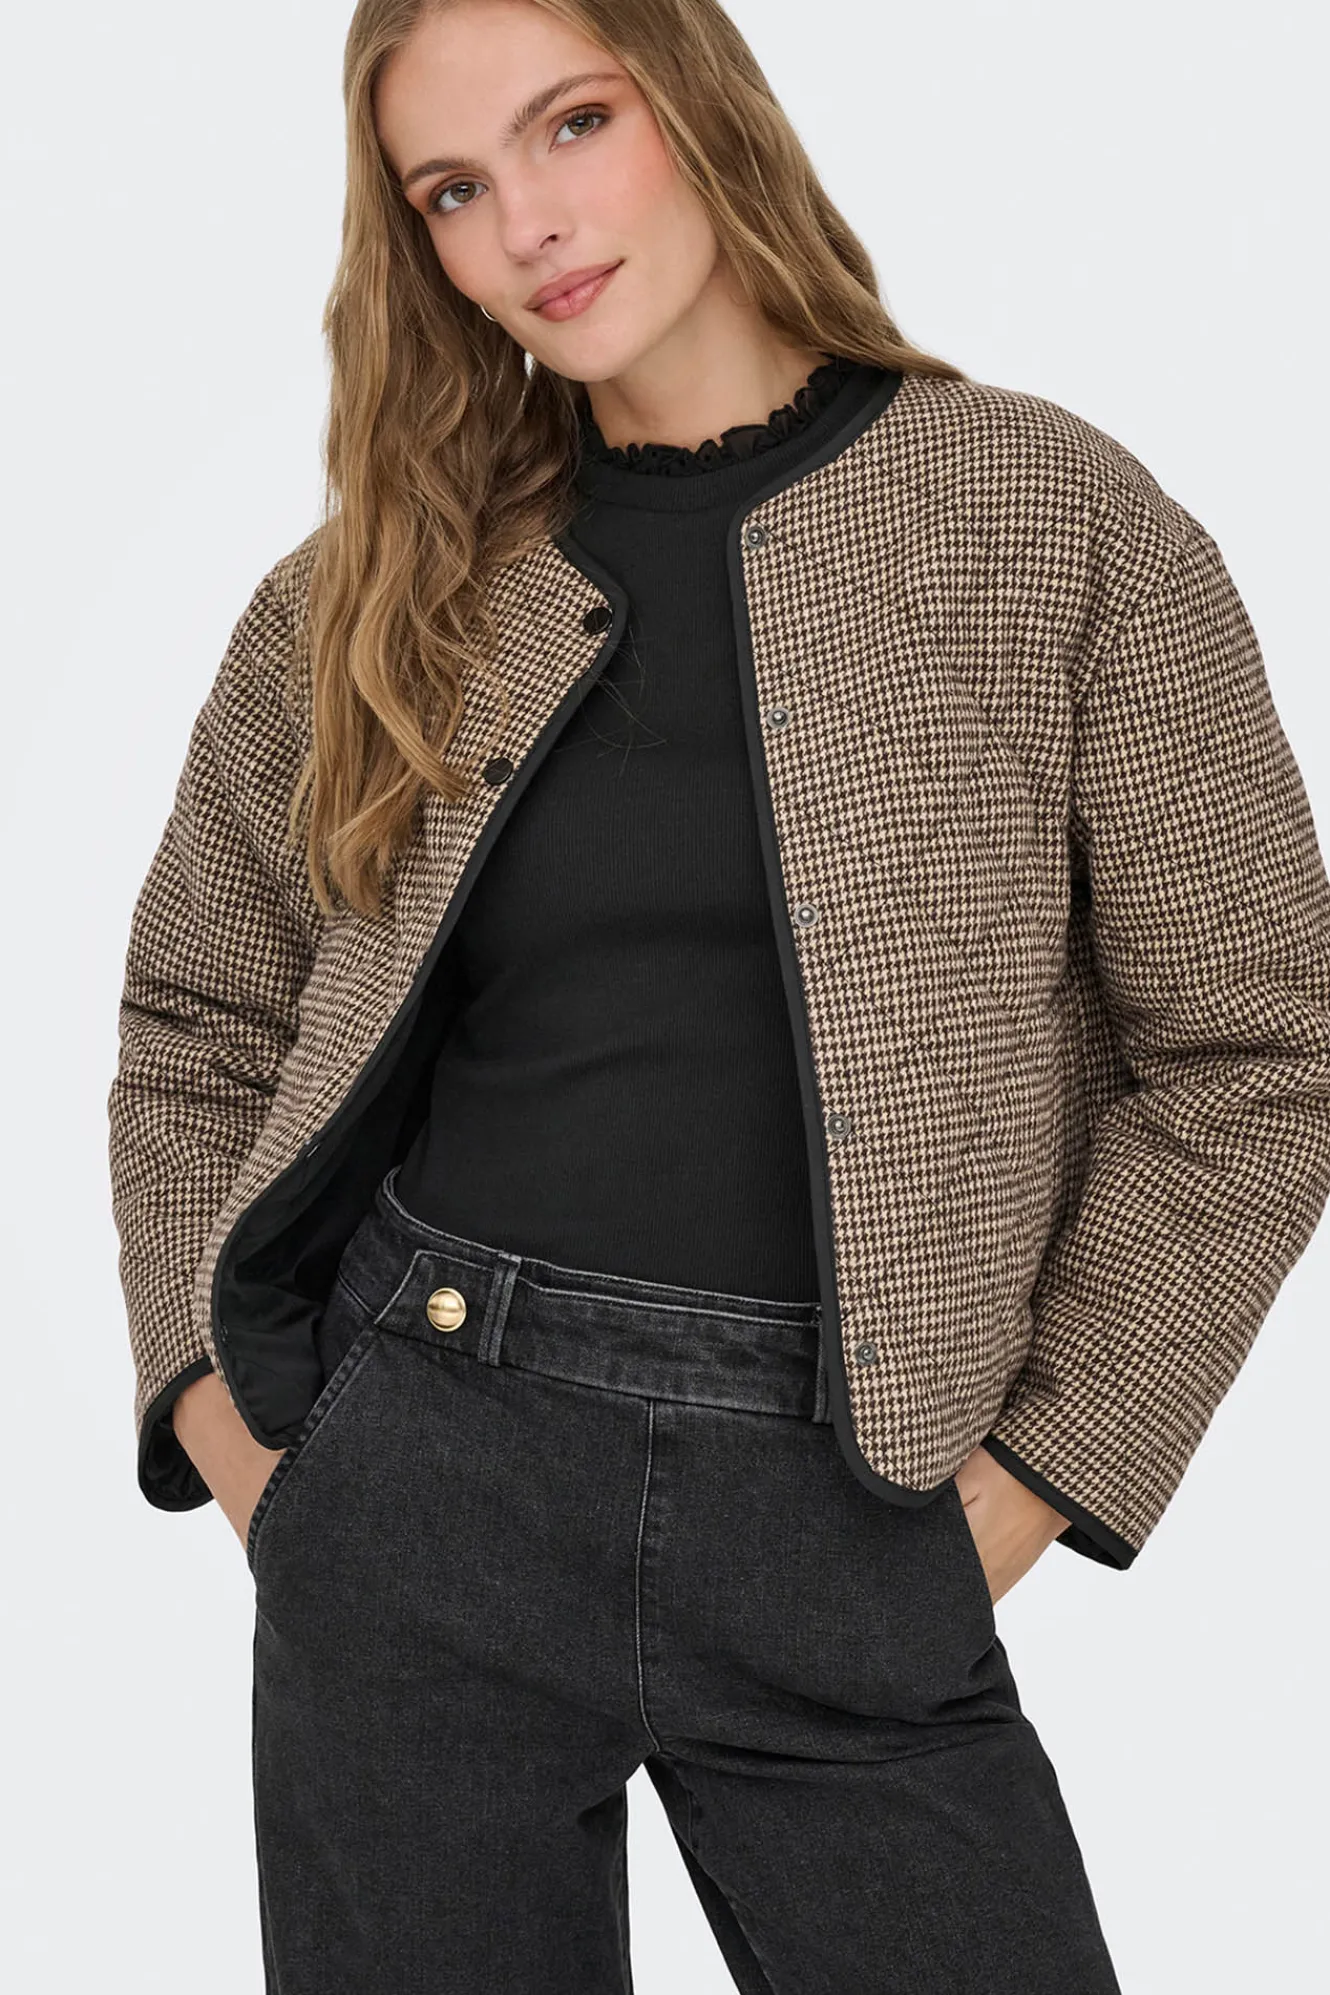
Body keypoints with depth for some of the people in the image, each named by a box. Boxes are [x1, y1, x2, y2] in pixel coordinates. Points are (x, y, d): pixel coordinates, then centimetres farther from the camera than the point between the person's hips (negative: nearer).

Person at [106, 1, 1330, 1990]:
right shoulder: (381, 590, 6)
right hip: (424, 1463, 2)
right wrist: (224, 1419, 3)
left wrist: (1014, 1495, -5)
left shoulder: (1060, 521, -2)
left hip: (839, 1527, -1)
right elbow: (193, 1022, 15)